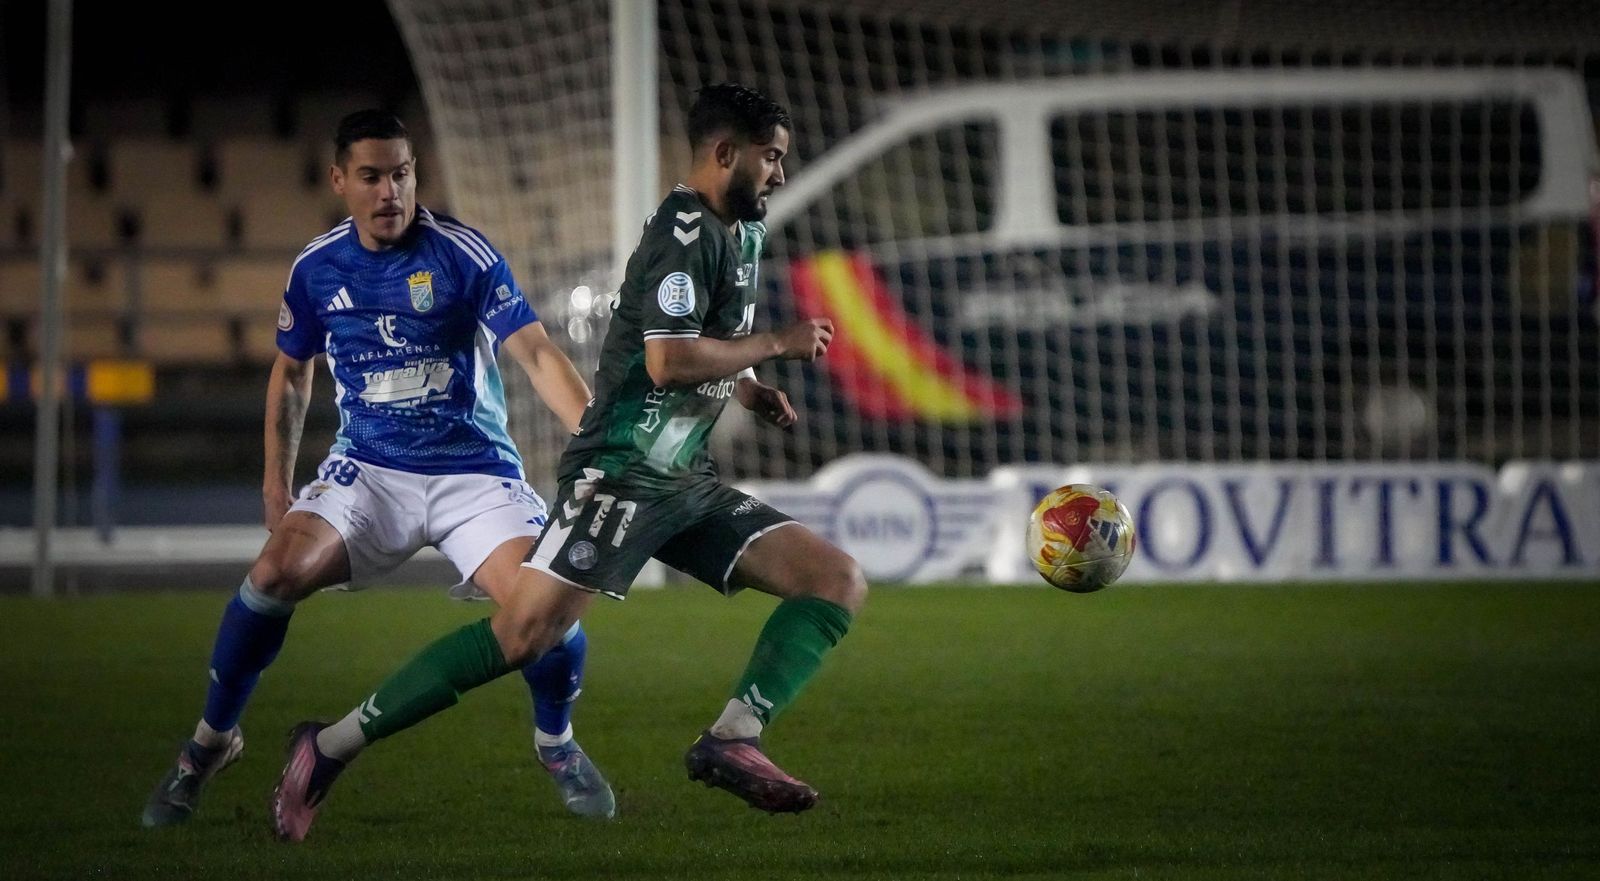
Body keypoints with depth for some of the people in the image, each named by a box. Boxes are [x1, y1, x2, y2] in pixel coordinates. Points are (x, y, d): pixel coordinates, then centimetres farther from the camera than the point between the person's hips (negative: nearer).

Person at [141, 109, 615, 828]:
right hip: (368, 470, 2)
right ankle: (211, 738, -1)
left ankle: (556, 743, 12)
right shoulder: (316, 268, 1)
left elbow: (535, 354, -17)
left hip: (474, 472, -2)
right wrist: (276, 481, 12)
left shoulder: (463, 255, -11)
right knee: (278, 571, -22)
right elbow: (291, 375, 17)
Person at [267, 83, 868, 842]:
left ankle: (731, 741, -12)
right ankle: (332, 746, -12)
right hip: (622, 473, -9)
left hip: (684, 481, 9)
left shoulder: (740, 233, 16)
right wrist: (778, 344, -13)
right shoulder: (685, 231, -12)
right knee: (524, 631, -20)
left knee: (839, 581, -1)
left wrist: (749, 389, 13)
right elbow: (666, 360, -25)